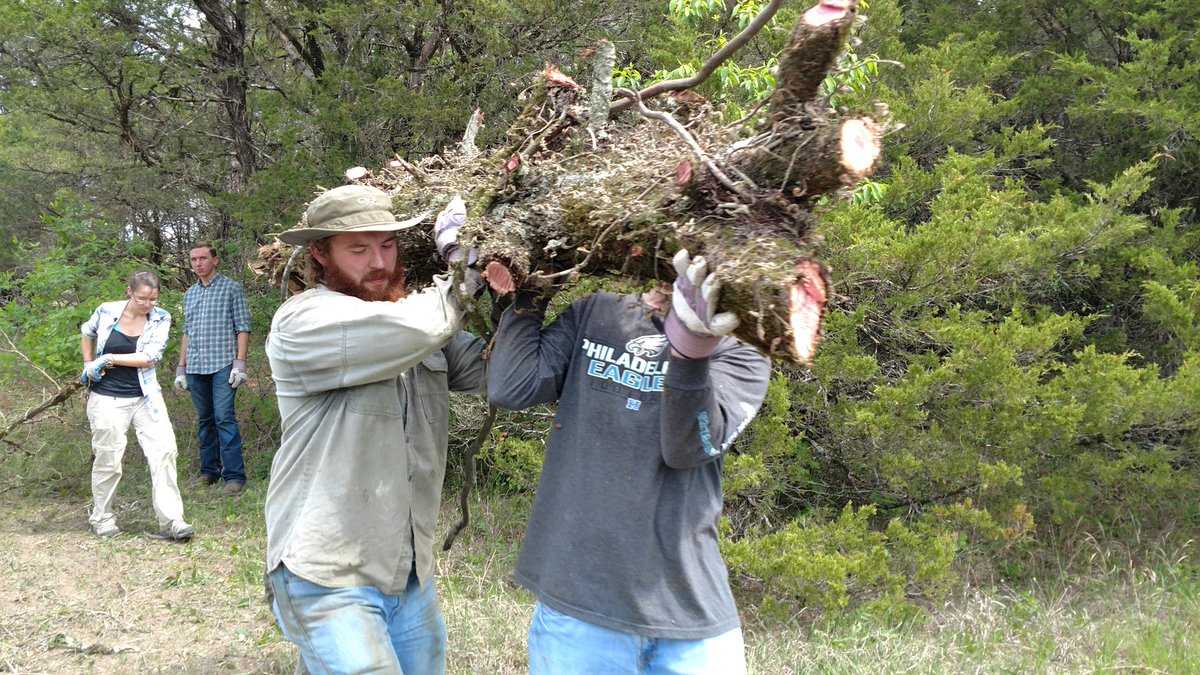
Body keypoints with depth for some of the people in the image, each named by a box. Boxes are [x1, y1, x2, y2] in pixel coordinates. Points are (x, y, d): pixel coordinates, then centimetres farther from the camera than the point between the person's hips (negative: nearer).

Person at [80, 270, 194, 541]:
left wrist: (109, 359, -16)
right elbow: (88, 332, 17)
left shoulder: (160, 319, -7)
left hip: (145, 398, 1)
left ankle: (171, 521, -10)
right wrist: (88, 364, 9)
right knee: (107, 459, 5)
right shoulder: (107, 311, -5)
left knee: (164, 450, -12)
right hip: (107, 399, -1)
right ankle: (100, 519, 24)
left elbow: (150, 357, -17)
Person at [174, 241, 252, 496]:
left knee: (224, 418, -13)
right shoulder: (190, 295, 18)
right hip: (196, 367, 6)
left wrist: (240, 362, -12)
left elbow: (243, 328, -2)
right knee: (204, 420, 10)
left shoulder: (231, 288, 2)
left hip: (222, 365, -5)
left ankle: (234, 475, -13)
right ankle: (209, 471, 18)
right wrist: (181, 367, 17)